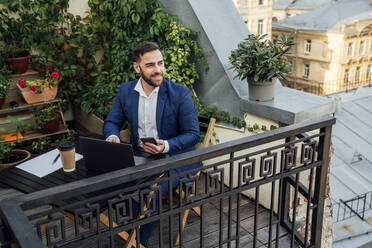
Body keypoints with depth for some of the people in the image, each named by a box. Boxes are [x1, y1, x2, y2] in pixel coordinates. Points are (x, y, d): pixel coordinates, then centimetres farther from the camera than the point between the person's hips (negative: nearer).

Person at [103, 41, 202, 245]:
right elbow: (111, 122, 11)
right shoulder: (126, 90, 2)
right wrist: (112, 136, -15)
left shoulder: (180, 93, -12)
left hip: (174, 158, -4)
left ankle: (138, 241, 0)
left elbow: (193, 134, -10)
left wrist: (166, 146, -28)